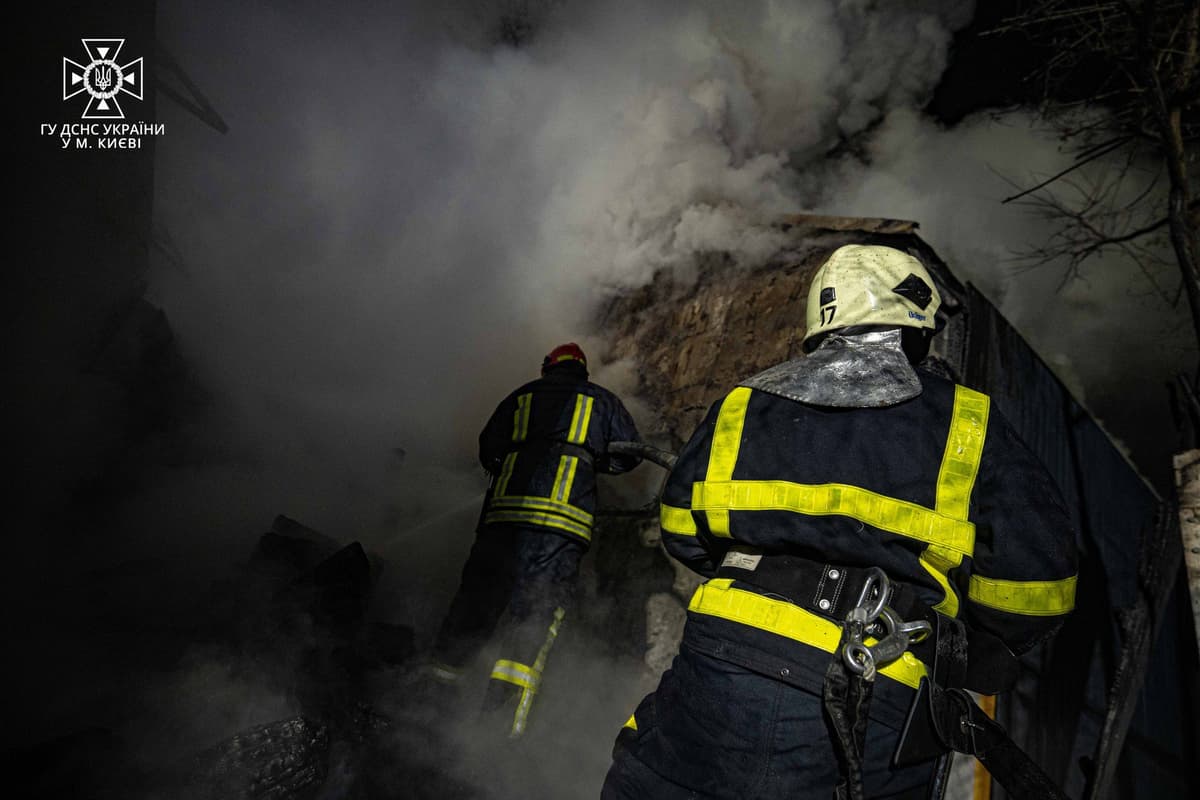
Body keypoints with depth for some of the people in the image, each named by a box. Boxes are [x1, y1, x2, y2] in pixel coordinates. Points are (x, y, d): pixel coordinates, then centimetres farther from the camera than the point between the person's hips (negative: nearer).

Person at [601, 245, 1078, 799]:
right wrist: (982, 656, 21)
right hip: (874, 730, 0)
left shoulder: (740, 406, 10)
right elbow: (1037, 575, 2)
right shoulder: (966, 423, 4)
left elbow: (683, 534, 17)